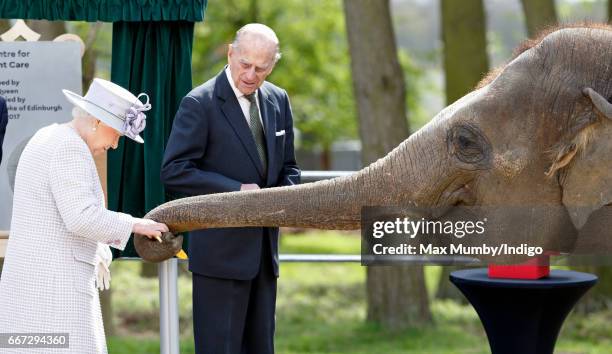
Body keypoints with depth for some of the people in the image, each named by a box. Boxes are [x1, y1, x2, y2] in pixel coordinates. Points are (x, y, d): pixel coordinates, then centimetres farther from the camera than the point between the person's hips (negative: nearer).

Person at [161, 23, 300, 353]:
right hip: (220, 250, -7)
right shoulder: (199, 104, -11)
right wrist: (237, 190, -20)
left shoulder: (278, 101, 9)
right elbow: (174, 171, -16)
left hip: (264, 250, 7)